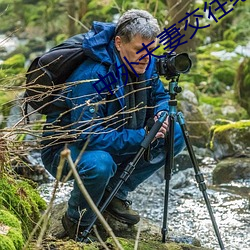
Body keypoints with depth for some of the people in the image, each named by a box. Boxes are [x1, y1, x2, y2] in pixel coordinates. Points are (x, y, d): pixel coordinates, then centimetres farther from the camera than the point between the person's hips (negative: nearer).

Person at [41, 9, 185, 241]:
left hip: (115, 142, 8)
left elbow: (160, 96, 11)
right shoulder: (92, 76, -32)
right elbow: (89, 136, -35)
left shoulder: (145, 66, -7)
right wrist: (142, 137, -34)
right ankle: (77, 222, -9)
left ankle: (115, 194, 6)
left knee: (175, 136, -4)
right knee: (99, 164, -41)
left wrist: (161, 114, -13)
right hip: (65, 148, -8)